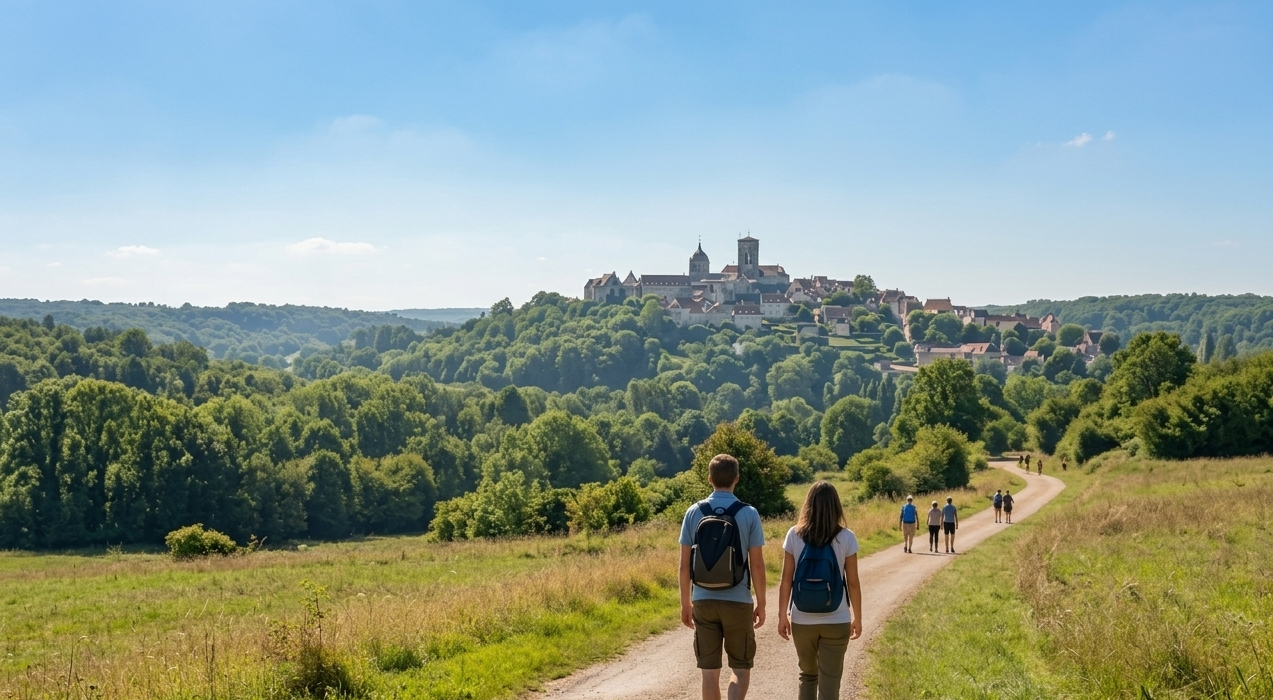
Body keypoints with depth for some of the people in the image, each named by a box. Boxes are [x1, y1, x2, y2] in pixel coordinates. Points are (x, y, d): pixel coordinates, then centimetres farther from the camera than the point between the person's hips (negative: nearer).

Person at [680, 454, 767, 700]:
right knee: (741, 668, 10)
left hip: (704, 600, 2)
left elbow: (685, 564, 1)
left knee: (710, 671, 9)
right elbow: (757, 564, -5)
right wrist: (761, 603, 6)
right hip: (738, 601, -2)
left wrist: (685, 603, 11)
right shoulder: (749, 514, -6)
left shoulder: (694, 512, 0)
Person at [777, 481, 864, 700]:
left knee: (808, 676, 21)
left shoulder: (794, 535, -4)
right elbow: (853, 583, -3)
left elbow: (786, 580, -2)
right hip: (836, 621, -2)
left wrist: (782, 615, 7)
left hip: (802, 620, 2)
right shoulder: (846, 538, -6)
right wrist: (857, 618, 9)